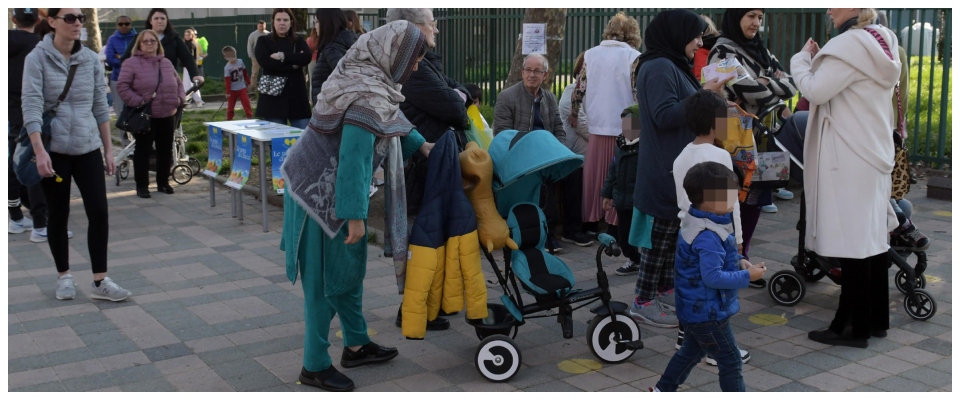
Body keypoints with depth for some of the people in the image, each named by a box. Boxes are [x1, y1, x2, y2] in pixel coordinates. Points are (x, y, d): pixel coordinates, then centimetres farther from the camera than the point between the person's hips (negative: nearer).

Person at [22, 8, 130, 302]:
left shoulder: (91, 60, 4)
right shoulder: (37, 58, -7)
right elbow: (31, 105, -13)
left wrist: (108, 149, 8)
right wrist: (39, 151, -22)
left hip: (88, 148, 3)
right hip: (54, 150, -3)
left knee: (99, 212, -4)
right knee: (58, 215, 8)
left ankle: (100, 282, 4)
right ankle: (64, 276, 24)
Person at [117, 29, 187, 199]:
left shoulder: (166, 63, 12)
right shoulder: (132, 63, -6)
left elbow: (178, 83, 21)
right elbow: (122, 86, -10)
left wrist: (180, 98, 4)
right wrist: (137, 102, -18)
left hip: (167, 116, 5)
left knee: (166, 150, 10)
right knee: (143, 151, 1)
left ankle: (163, 182, 23)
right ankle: (141, 185, 9)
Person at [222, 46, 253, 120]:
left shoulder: (240, 61, -4)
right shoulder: (227, 67, -16)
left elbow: (245, 73, 8)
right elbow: (227, 80, -16)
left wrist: (249, 83, 12)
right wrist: (228, 92, -16)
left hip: (242, 88, 3)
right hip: (233, 90, -3)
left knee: (246, 103, -1)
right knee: (230, 105, 7)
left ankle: (250, 117, 5)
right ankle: (229, 119, 17)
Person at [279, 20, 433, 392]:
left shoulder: (366, 76, 3)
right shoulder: (368, 98, -26)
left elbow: (391, 119, 23)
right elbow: (354, 160, -27)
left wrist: (420, 144, 22)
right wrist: (355, 215, -23)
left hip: (324, 187, 10)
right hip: (324, 195, -10)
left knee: (350, 267, 18)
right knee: (326, 278, 1)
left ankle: (356, 345, 32)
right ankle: (315, 366, 14)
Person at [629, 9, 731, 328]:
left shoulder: (674, 66, 18)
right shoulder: (659, 67, -15)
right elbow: (664, 116, -23)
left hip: (678, 167, 10)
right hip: (664, 169, -10)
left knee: (671, 232, 14)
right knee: (661, 233, -4)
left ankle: (665, 292, 23)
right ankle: (644, 302, 3)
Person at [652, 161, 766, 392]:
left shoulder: (697, 223, 2)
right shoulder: (708, 237, -29)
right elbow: (712, 277, -30)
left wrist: (738, 261, 1)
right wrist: (747, 276, -23)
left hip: (696, 307, 11)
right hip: (709, 312, -11)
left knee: (692, 351, 27)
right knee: (730, 361, 3)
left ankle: (662, 390, 39)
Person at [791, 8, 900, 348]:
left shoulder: (849, 43, -15)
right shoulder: (880, 44, 15)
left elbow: (816, 91, -17)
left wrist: (802, 58, -2)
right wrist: (817, 61, 9)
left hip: (848, 158, -10)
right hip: (874, 154, 10)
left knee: (851, 242, -5)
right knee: (871, 238, 13)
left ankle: (853, 328, 1)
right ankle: (876, 320, 22)